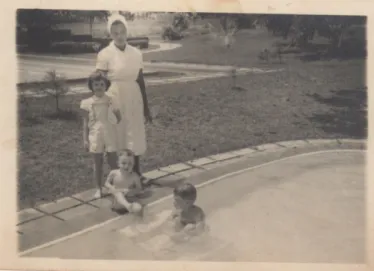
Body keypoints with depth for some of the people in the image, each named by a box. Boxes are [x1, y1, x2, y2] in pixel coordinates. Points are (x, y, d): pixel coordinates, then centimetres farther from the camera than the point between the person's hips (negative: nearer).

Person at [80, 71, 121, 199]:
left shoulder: (111, 101, -2)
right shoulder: (87, 103, -3)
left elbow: (119, 118, 8)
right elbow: (85, 123, -1)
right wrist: (85, 139, -4)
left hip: (110, 135, 0)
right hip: (95, 137, 0)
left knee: (113, 162, 6)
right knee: (98, 163, 8)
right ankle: (99, 189, 17)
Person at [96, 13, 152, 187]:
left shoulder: (136, 53, 3)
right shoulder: (105, 54, -8)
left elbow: (141, 81, 7)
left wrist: (146, 108, 10)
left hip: (134, 100, 4)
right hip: (114, 100, -3)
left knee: (135, 137, 10)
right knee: (116, 137, 4)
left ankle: (136, 174, 25)